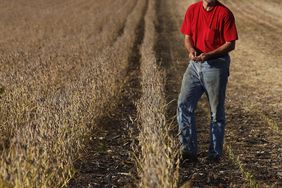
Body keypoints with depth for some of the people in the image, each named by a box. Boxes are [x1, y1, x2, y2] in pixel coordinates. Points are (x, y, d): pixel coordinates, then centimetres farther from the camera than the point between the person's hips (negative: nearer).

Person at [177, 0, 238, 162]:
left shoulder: (225, 13, -8)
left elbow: (231, 44, -9)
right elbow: (187, 37, 10)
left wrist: (208, 55, -20)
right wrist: (191, 50, -12)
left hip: (217, 65, -4)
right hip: (195, 64, 4)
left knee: (216, 112, 5)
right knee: (184, 105, -7)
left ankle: (215, 154, 15)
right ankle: (188, 149, -4)